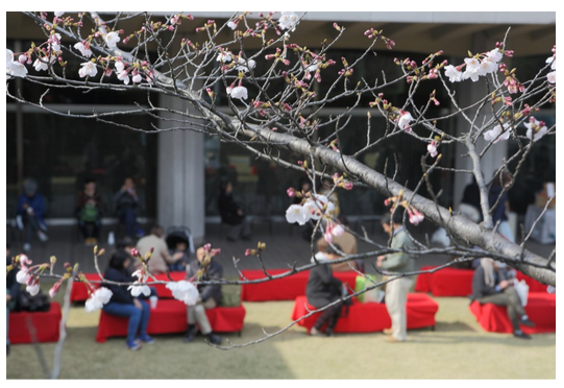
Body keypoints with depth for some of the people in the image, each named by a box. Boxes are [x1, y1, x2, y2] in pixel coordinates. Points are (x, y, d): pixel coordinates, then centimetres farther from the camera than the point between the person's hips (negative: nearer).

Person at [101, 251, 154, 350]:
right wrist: (133, 302, -18)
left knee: (145, 306, -5)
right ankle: (130, 341, -18)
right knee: (136, 311, -27)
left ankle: (142, 335, 7)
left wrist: (135, 299, -9)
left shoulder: (123, 271, 7)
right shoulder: (111, 273, -21)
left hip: (123, 300, 9)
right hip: (111, 304, -9)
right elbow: (117, 293, -25)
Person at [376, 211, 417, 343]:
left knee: (397, 305, -2)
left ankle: (399, 334, 8)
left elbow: (400, 260, -25)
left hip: (400, 277, -10)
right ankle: (396, 328, 38)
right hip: (394, 276, 10)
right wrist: (385, 257, 6)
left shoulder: (402, 238, -20)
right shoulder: (398, 236, 12)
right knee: (391, 302, 22)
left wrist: (383, 264, -15)